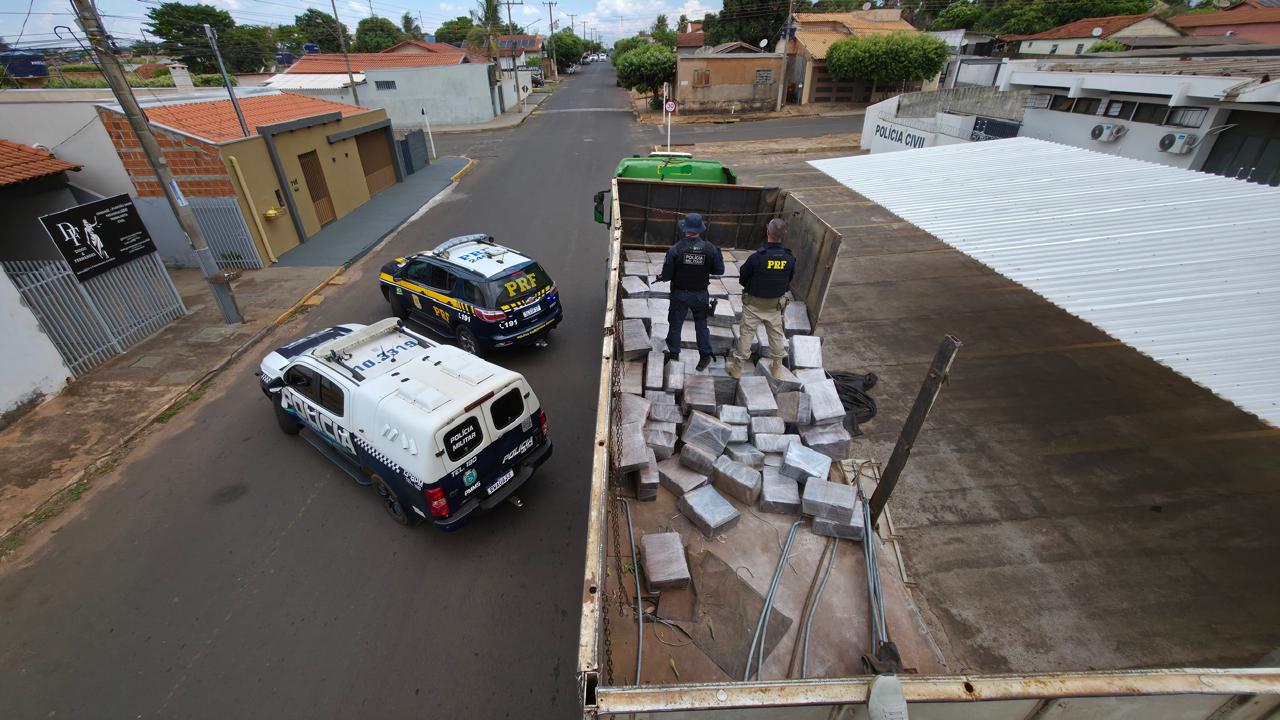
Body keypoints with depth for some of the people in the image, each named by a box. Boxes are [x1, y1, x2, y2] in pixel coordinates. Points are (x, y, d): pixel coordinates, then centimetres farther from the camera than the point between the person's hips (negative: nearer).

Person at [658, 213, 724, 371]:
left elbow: (666, 275, -14)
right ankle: (705, 355, 25)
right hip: (700, 294, 1)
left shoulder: (675, 249, -18)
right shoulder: (710, 249, -13)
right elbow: (719, 270, -3)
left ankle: (673, 353, 32)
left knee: (675, 324, 17)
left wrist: (663, 277, 9)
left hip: (680, 294, -1)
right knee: (701, 324, 18)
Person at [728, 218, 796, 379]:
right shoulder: (790, 259, -14)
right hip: (776, 304, 3)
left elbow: (742, 279, -12)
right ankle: (777, 365, 38)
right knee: (776, 334, 20)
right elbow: (788, 282, 1)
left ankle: (737, 367, 21)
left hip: (754, 303, -3)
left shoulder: (756, 257, -26)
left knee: (746, 333, 10)